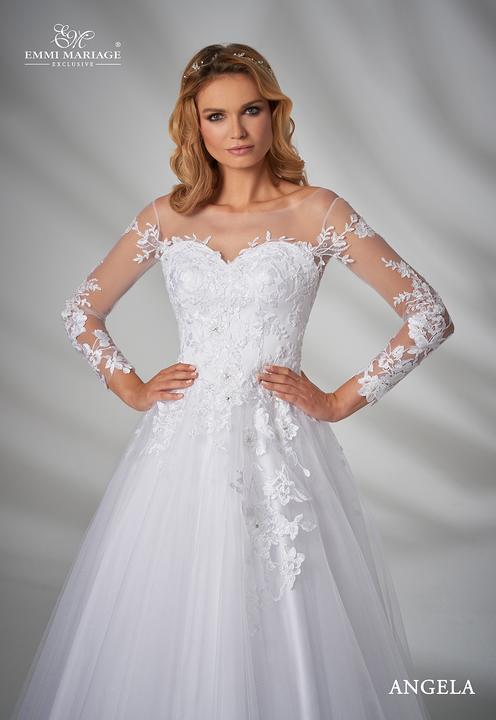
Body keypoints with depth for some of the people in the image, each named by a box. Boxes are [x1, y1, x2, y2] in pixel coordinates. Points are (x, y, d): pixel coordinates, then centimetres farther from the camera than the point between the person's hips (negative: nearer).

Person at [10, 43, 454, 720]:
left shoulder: (317, 212, -1)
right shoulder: (167, 217, 7)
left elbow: (430, 316, -3)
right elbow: (81, 312, 17)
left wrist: (341, 401, -4)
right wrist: (133, 389, 6)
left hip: (279, 448, -2)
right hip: (180, 445, 3)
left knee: (284, 627, 5)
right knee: (171, 626, 10)